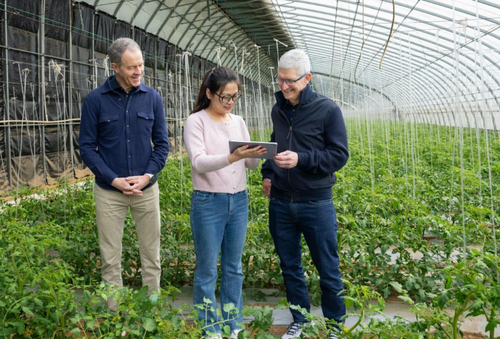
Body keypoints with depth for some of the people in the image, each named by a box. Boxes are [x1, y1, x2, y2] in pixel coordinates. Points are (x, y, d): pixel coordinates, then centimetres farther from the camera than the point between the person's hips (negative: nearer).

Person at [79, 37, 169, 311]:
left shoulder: (152, 97, 1)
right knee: (111, 259, 6)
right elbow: (87, 147, -3)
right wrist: (113, 180, -12)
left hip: (146, 188, 2)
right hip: (109, 191, -1)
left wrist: (148, 175, -10)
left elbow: (161, 143, 4)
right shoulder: (95, 100, -5)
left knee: (151, 256, 9)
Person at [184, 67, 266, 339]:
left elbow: (249, 164, 7)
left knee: (234, 268, 14)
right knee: (207, 271, 4)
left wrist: (256, 155, -16)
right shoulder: (196, 121, -8)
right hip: (208, 203, -5)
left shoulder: (238, 122, 8)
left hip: (239, 202, 5)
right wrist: (232, 157, -35)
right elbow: (198, 163, -20)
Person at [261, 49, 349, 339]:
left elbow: (340, 155, -10)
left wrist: (301, 159, -22)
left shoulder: (328, 109, -8)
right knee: (290, 267, 14)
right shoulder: (278, 110, 8)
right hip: (280, 203, 5)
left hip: (316, 203, -5)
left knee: (328, 269, 7)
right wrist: (267, 173, 8)